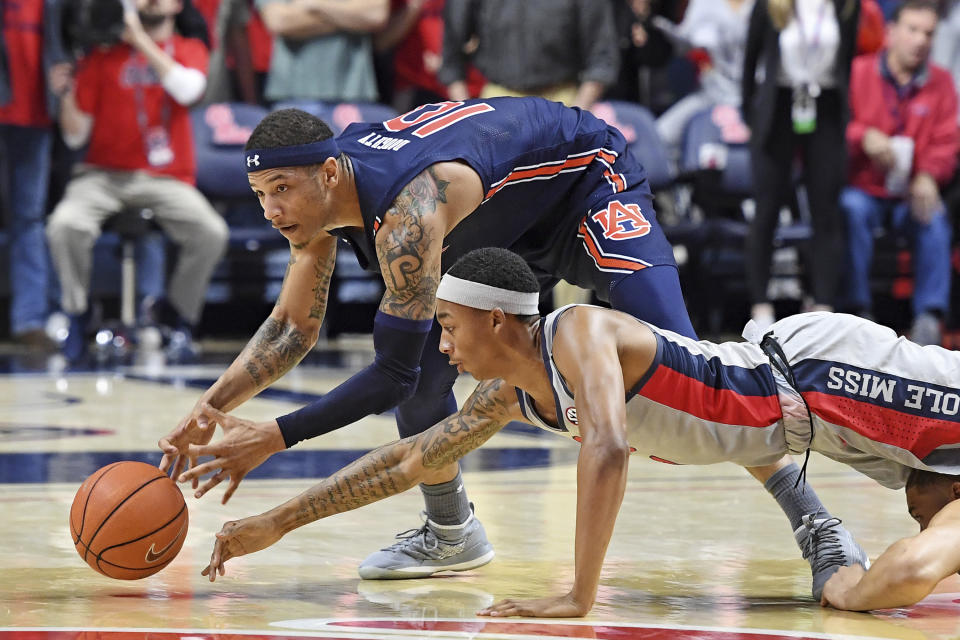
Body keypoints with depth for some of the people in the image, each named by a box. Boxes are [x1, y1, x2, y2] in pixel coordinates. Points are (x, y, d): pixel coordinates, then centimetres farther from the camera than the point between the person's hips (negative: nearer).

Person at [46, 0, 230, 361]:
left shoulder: (190, 50, 11)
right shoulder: (104, 54, 7)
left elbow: (188, 89, -15)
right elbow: (76, 136, 5)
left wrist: (141, 40, -14)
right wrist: (67, 95, -14)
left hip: (166, 179, 1)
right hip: (105, 174, 0)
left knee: (212, 233, -27)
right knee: (66, 224, -31)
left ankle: (178, 316, 0)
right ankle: (77, 315, -5)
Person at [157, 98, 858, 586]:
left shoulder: (407, 209, -41)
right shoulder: (320, 193, -14)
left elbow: (393, 373, -39)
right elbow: (293, 328, -2)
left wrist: (275, 437, -40)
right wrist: (208, 410, -16)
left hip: (592, 179, -9)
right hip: (513, 227, 9)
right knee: (426, 360, -2)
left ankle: (811, 515, -16)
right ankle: (453, 534, 17)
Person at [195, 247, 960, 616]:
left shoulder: (580, 333, -30)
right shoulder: (508, 394, -1)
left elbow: (608, 448, -45)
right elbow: (410, 459, 7)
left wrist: (578, 596, -44)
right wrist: (275, 523, 5)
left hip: (822, 371, -8)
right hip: (792, 390, 8)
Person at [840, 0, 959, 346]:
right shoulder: (858, 72, 1)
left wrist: (928, 176, -17)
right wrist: (864, 137, -25)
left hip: (912, 195, 1)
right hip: (863, 189, -1)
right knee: (852, 210, -35)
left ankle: (929, 317, -29)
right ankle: (859, 308, -29)